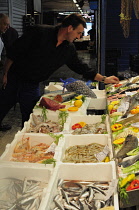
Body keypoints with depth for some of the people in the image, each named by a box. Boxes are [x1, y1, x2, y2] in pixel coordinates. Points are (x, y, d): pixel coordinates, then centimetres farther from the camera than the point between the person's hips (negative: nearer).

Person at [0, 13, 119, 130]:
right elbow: (14, 52, -12)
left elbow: (81, 67, 11)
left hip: (32, 86, 4)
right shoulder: (39, 33, -17)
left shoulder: (69, 49, -1)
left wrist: (104, 79, 10)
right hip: (13, 80, -4)